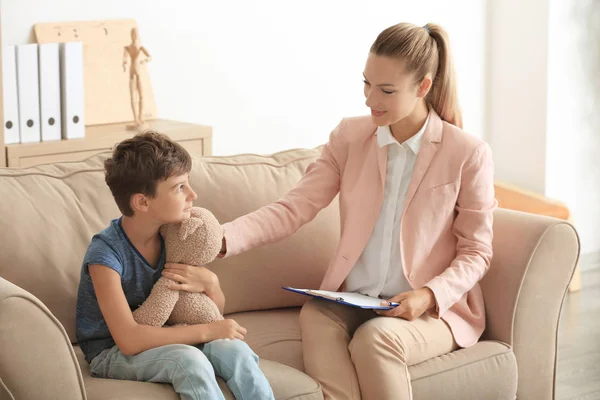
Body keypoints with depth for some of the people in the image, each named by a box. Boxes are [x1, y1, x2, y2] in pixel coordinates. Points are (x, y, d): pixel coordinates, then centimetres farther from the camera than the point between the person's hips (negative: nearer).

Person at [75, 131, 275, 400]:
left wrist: (210, 284, -18)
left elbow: (216, 311, 6)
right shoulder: (106, 254, -23)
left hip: (159, 341, 6)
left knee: (235, 350, -21)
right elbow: (128, 340, -29)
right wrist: (206, 332, -26)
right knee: (189, 360, -32)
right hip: (113, 354, -5)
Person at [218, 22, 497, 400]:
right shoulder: (350, 137, 3)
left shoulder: (469, 153, -7)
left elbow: (476, 252, -2)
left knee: (375, 337, -34)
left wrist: (429, 295, -20)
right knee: (315, 315, -31)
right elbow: (293, 208, -4)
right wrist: (221, 238, -20)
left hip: (434, 309, -2)